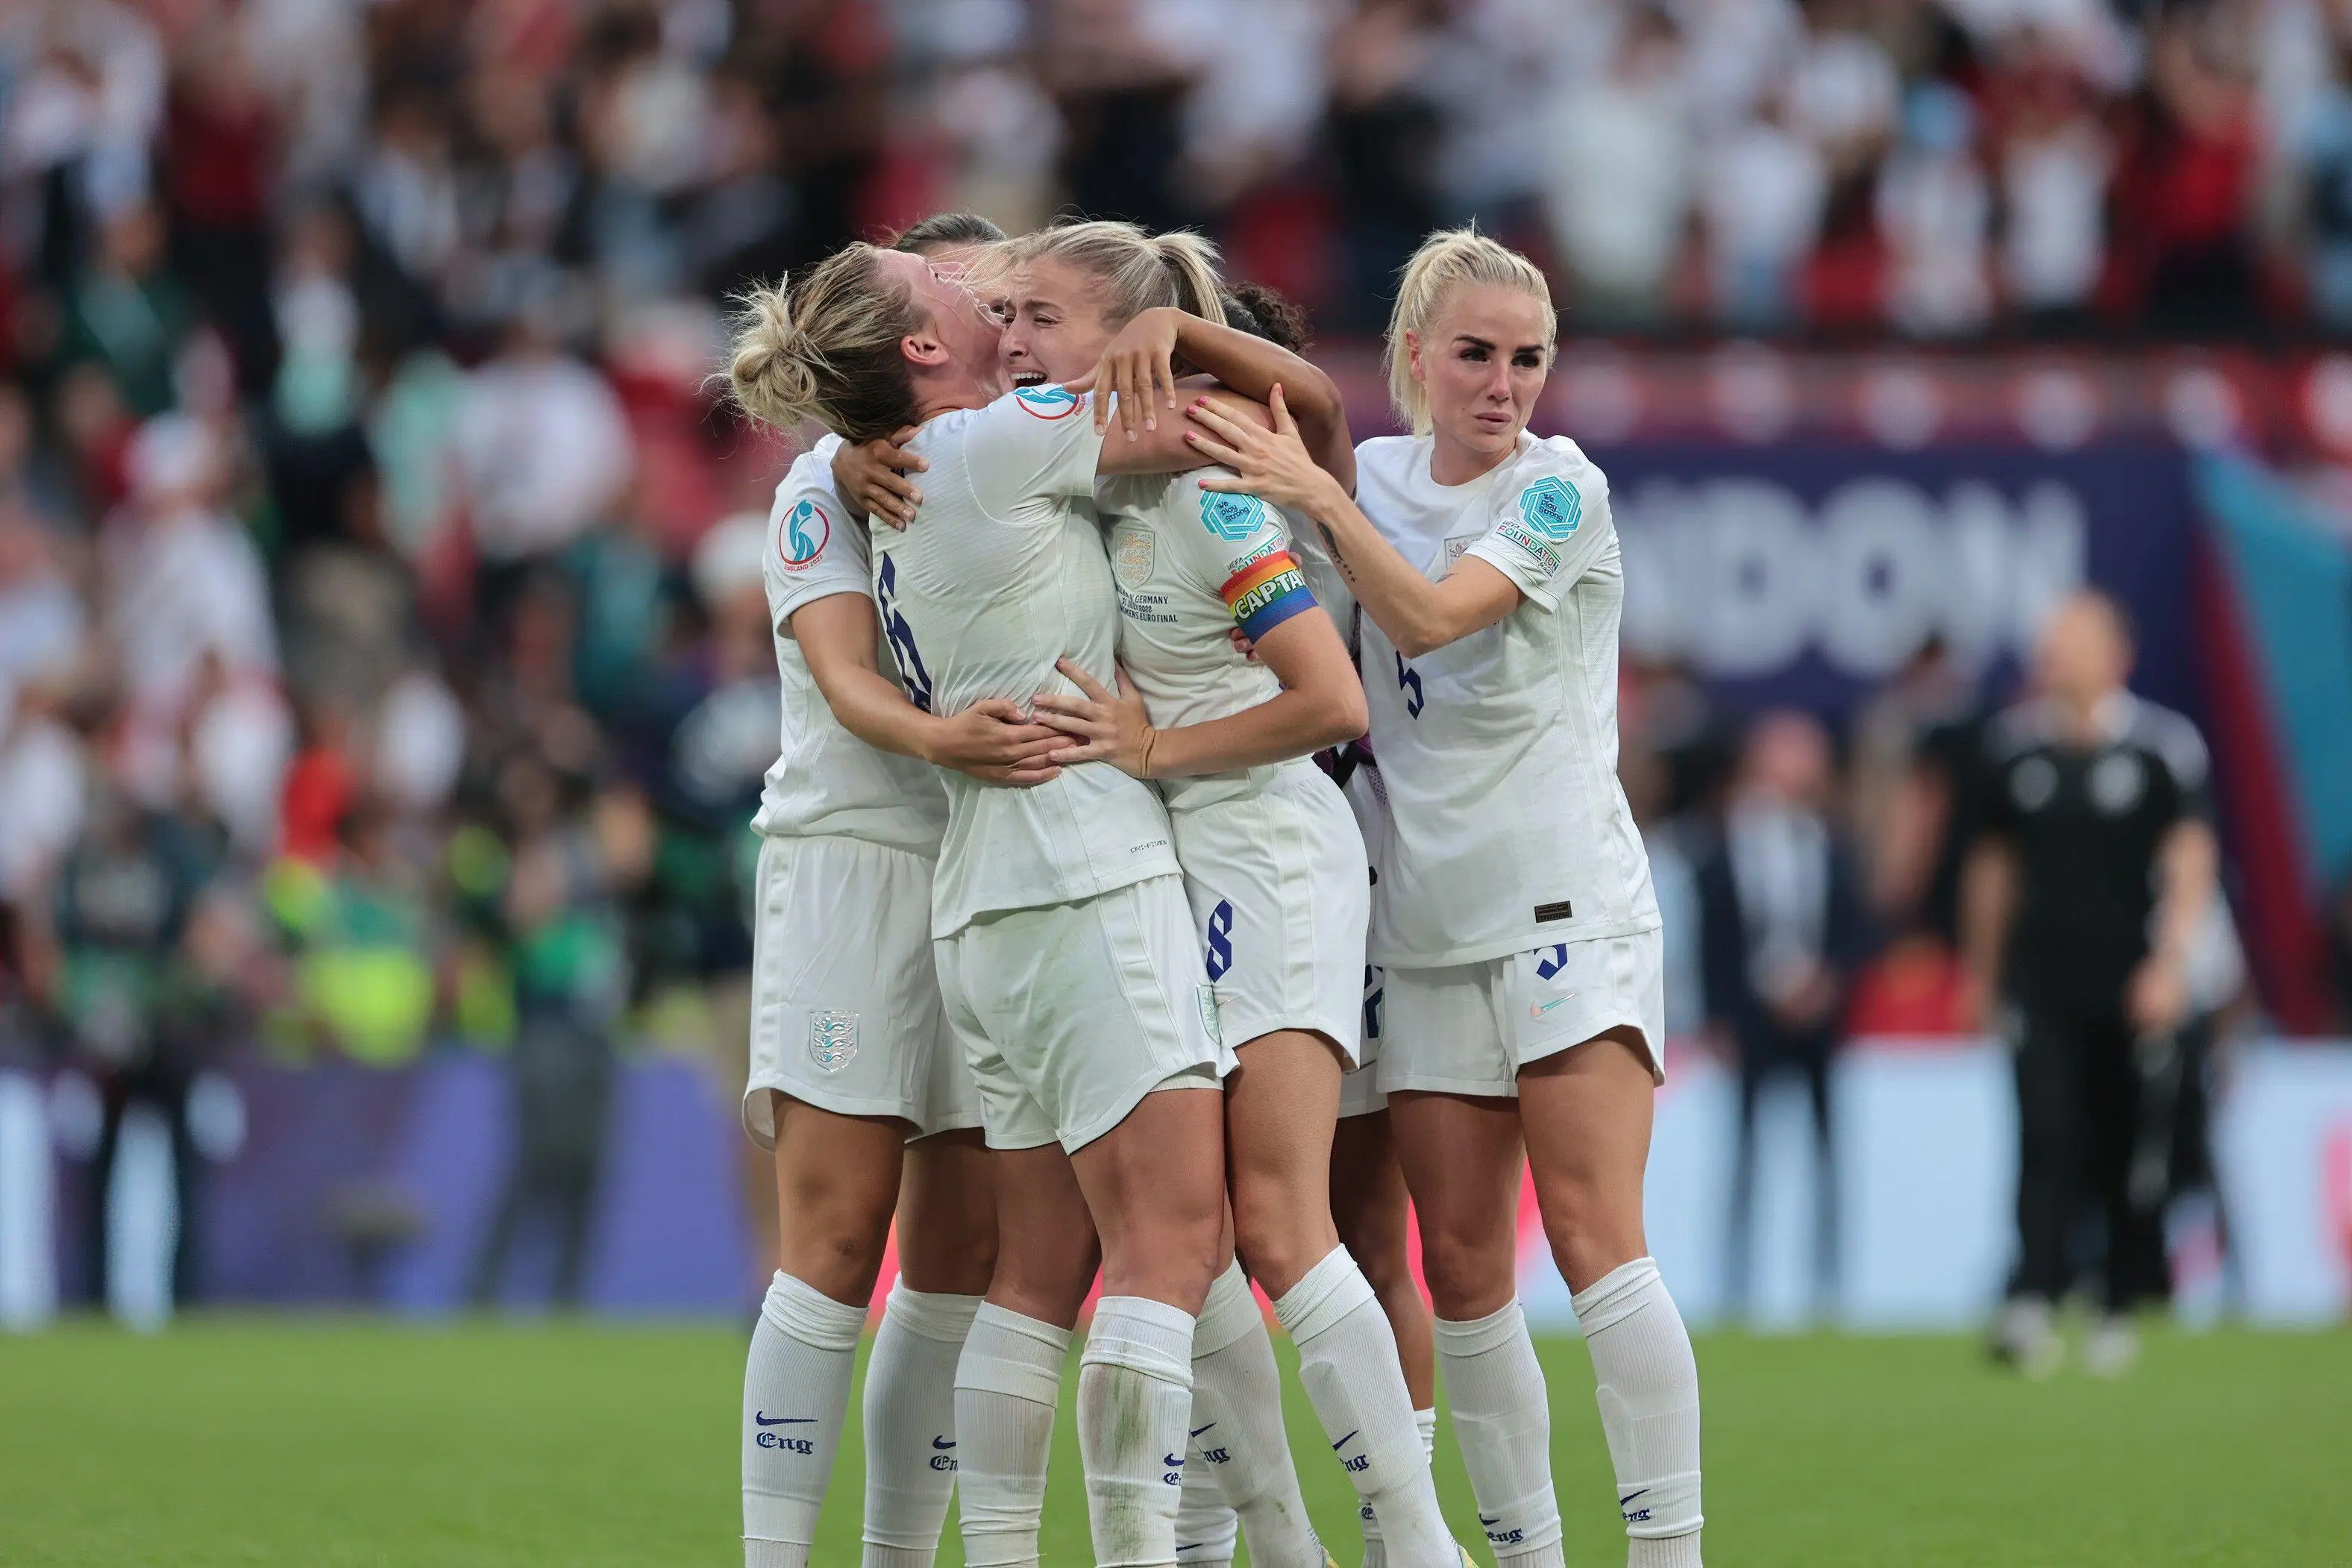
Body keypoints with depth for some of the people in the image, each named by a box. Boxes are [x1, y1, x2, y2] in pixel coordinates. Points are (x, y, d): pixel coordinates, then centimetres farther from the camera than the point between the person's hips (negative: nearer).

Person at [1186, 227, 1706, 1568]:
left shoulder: (1560, 488, -7)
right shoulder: (1377, 474, 10)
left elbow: (1432, 615, -19)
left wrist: (1318, 496, -28)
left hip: (1566, 902, -5)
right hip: (1428, 925, 5)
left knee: (1594, 1240, -14)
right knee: (1462, 1265, 2)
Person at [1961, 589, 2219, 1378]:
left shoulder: (2165, 745, -2)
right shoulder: (2014, 744, 8)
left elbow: (2191, 860, -6)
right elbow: (1992, 862, 18)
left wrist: (2172, 959, -18)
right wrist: (1982, 970, 20)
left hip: (2131, 988, -1)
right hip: (2040, 984, 1)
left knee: (2130, 1154, 4)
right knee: (2046, 1136, -13)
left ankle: (2121, 1308, 17)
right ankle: (2033, 1302, -21)